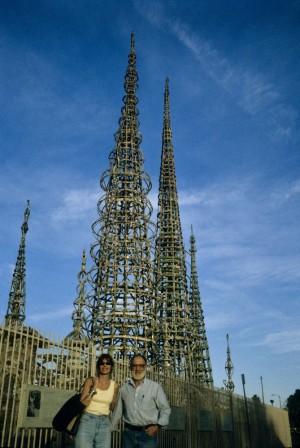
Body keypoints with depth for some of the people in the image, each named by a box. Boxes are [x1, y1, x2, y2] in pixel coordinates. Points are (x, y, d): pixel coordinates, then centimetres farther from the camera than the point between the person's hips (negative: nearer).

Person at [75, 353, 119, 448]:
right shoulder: (90, 381, -2)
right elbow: (82, 404, -9)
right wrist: (93, 389, -16)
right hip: (88, 421, -2)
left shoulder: (115, 385, 4)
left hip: (104, 423, 2)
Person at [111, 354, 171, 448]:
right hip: (128, 432, 3)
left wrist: (158, 426, -12)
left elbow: (165, 409, 0)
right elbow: (118, 411, 13)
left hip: (148, 432, -3)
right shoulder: (124, 388, 4)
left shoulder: (155, 387, -4)